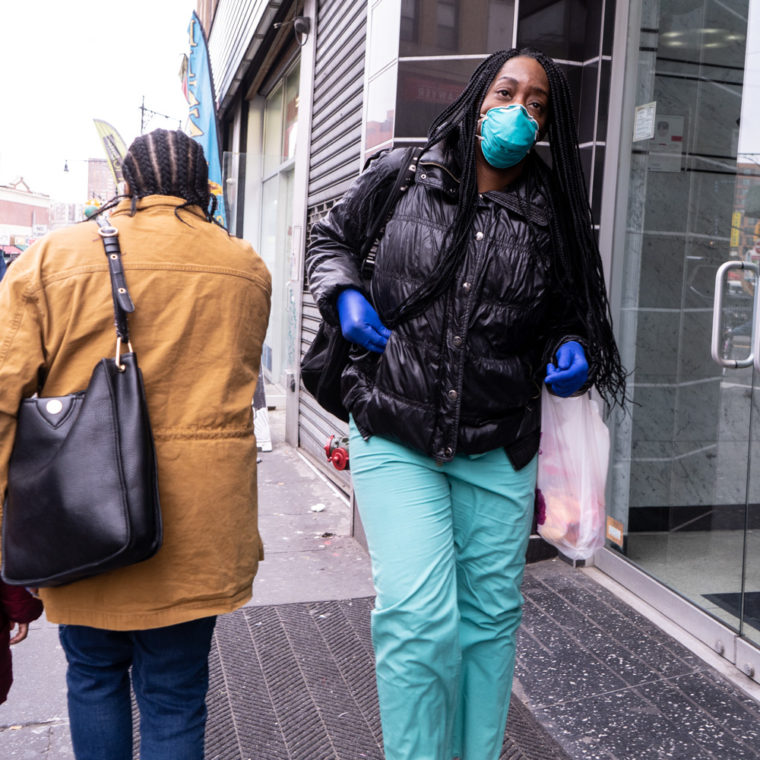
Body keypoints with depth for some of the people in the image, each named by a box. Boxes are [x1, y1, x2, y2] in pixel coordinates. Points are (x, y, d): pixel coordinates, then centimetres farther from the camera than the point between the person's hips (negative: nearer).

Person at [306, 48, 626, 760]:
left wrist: (573, 351, -6)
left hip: (498, 452, 3)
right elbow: (329, 239, 15)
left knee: (490, 616, 12)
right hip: (395, 439, -2)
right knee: (419, 619, -11)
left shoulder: (554, 215, 4)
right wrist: (345, 295, -5)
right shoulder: (402, 175, 1)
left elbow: (571, 312, 16)